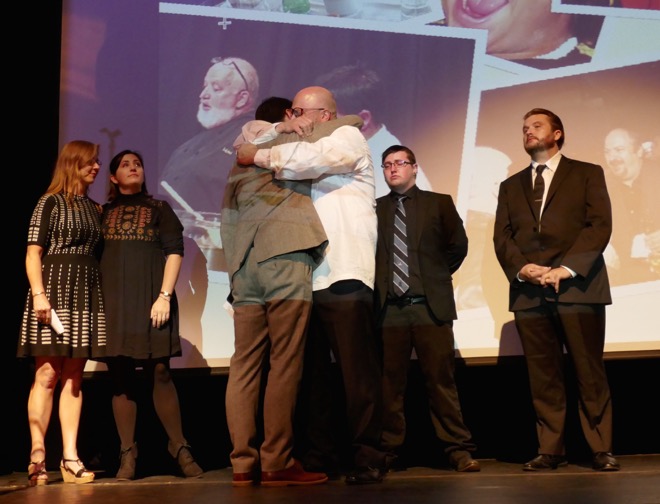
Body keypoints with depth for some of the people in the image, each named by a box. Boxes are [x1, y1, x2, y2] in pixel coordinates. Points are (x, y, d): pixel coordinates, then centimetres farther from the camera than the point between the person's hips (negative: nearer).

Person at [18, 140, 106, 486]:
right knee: (47, 374, -8)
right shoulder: (51, 203, 0)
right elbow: (33, 253, -7)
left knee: (73, 377, 3)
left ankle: (70, 457, 1)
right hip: (54, 287, -6)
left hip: (86, 294, 6)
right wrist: (38, 293, -17)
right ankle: (38, 456, -5)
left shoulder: (95, 209, 17)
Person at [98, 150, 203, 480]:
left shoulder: (159, 208, 12)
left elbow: (174, 251, 2)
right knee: (120, 376, -1)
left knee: (159, 373, -7)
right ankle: (127, 454, 1)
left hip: (149, 299, -2)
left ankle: (179, 447, 0)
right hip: (112, 301, 2)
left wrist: (165, 295, -9)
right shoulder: (104, 212, 16)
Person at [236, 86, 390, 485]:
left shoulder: (349, 137, 4)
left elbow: (311, 160, -14)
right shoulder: (302, 152, 24)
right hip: (305, 278, 7)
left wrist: (260, 156, -4)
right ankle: (319, 455, 14)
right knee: (311, 372, 7)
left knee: (358, 372, -6)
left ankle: (370, 458, -3)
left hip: (343, 276, -7)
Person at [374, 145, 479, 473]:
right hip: (389, 308, 1)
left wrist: (437, 275, 11)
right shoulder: (375, 208, 12)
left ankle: (458, 450, 3)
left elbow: (458, 245, 9)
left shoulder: (439, 203, 10)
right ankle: (389, 451, 9)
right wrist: (379, 284, 4)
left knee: (441, 381, -2)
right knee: (390, 384, 2)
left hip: (431, 305, -1)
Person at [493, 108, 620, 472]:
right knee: (542, 377, 2)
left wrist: (566, 269, -14)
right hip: (528, 292, 3)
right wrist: (522, 268, -10)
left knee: (589, 373, -2)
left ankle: (601, 449, 5)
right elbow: (501, 237, 10)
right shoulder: (510, 186, 21)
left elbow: (599, 226, -2)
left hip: (578, 288, -3)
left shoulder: (587, 174, 10)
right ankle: (550, 450, 6)